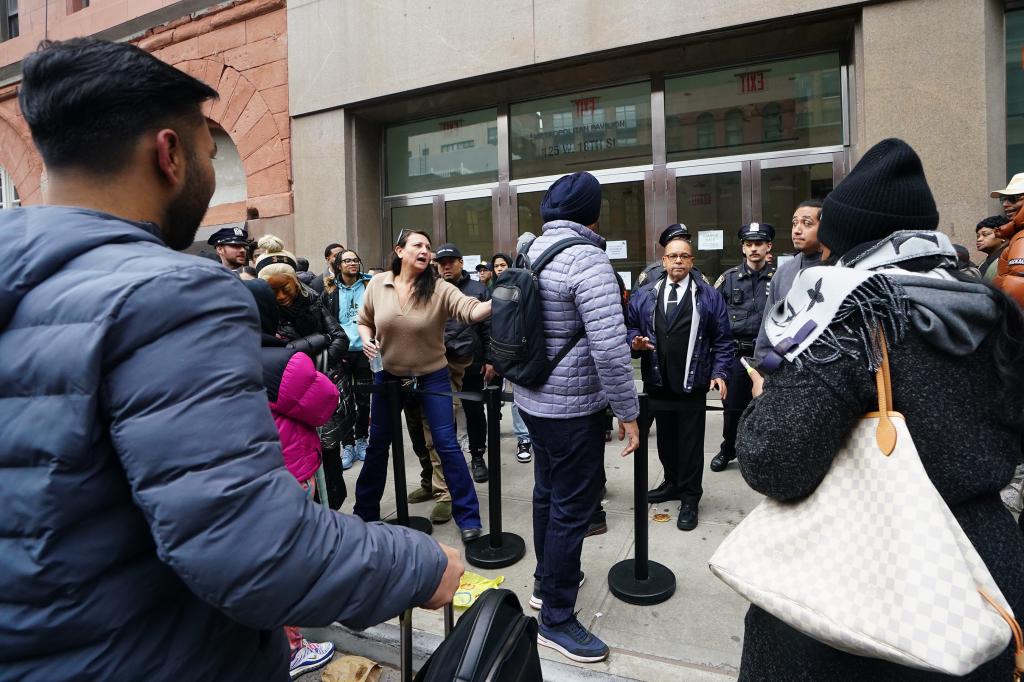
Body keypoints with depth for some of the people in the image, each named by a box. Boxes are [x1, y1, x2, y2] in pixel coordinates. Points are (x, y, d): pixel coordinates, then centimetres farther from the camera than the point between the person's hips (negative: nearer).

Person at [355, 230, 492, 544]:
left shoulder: (439, 288, -14)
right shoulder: (377, 284, -5)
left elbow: (471, 310, -30)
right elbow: (364, 321, 9)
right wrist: (367, 340, -12)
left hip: (432, 376, -2)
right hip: (388, 375, 3)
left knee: (446, 445, -3)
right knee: (377, 445, 15)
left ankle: (468, 517, 10)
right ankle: (365, 511, 35)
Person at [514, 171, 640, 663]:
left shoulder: (529, 254, 7)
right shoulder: (587, 259, -18)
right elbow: (609, 348, -24)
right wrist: (628, 412, -15)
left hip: (532, 398, 9)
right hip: (573, 406, -9)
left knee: (548, 492, 22)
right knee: (573, 507, 4)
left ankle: (546, 581, 40)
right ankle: (556, 618, 19)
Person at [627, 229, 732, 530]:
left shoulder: (709, 296, 0)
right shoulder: (644, 294, 6)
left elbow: (722, 340, 0)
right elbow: (630, 327, 10)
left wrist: (720, 373, -9)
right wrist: (635, 341, -12)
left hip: (692, 383, -3)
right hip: (657, 381, 3)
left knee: (691, 441, 7)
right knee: (665, 436, 16)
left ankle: (690, 498, 21)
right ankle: (672, 483, 36)